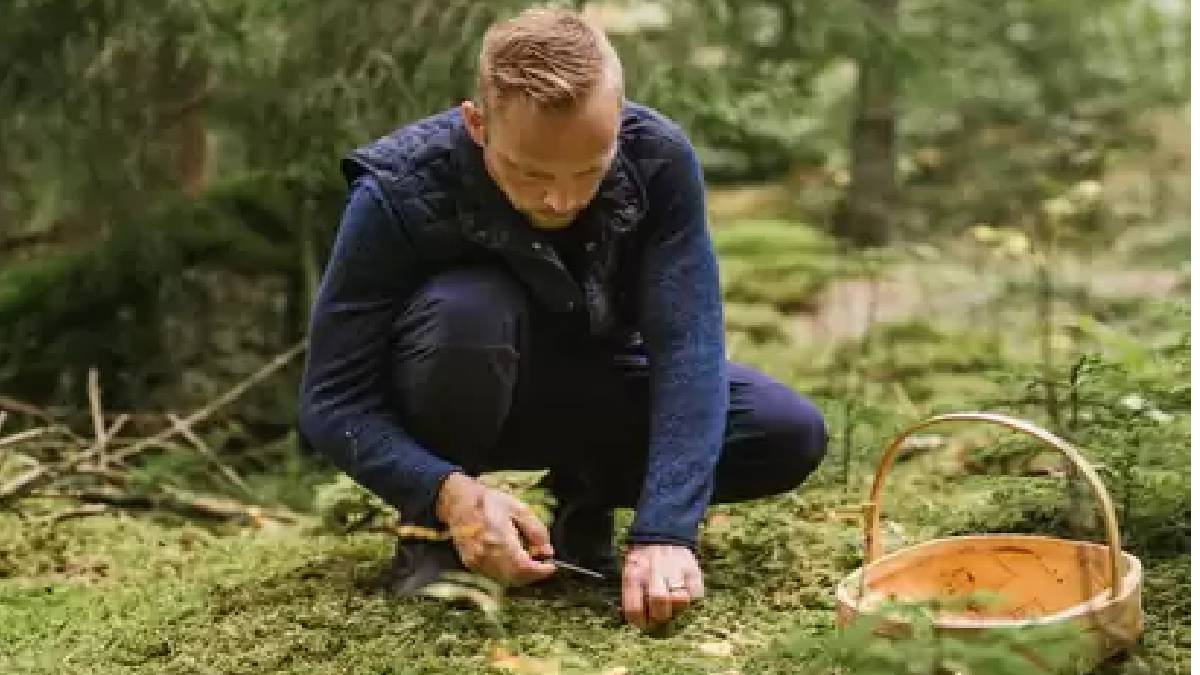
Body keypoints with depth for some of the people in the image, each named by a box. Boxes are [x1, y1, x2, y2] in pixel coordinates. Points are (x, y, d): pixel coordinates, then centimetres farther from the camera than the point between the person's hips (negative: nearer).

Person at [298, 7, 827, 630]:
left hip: (595, 388, 3)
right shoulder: (400, 192, -30)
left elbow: (686, 345, -28)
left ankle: (585, 501, 5)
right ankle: (431, 531, -11)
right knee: (468, 310, -38)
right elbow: (331, 401, -27)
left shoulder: (659, 159, -24)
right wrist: (451, 494, -44)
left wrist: (664, 531, -40)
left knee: (791, 436, -19)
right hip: (464, 410, -3)